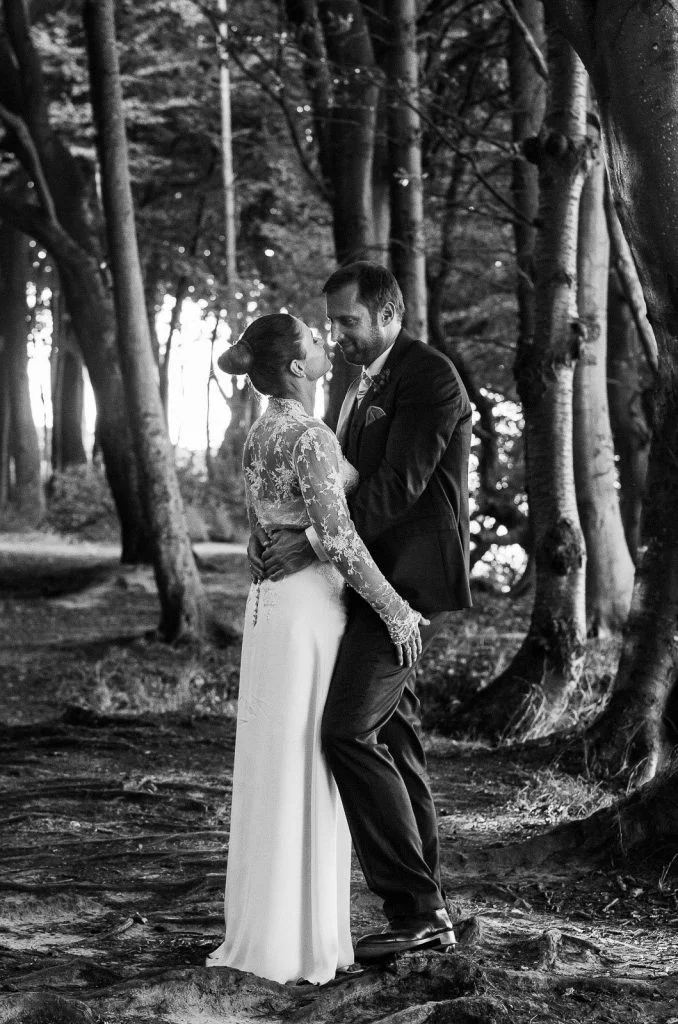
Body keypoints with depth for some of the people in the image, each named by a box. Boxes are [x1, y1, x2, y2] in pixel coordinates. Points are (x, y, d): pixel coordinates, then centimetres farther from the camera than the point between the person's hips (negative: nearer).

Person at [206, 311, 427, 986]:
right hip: (311, 606, -9)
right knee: (308, 768, -3)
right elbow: (339, 541, -20)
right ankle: (301, 940, 2)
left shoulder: (260, 435, 12)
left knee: (273, 765, 12)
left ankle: (262, 925, 18)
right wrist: (396, 611, -13)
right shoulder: (310, 437, -16)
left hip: (267, 602, 9)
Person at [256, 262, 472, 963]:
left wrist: (316, 544, -21)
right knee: (394, 743, 10)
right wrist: (280, 532, 3)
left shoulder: (429, 378, -11)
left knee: (348, 731, -17)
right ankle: (424, 916, 16)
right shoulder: (364, 385, 20)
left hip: (409, 583, -10)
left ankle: (414, 907, -11)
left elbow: (400, 485, -20)